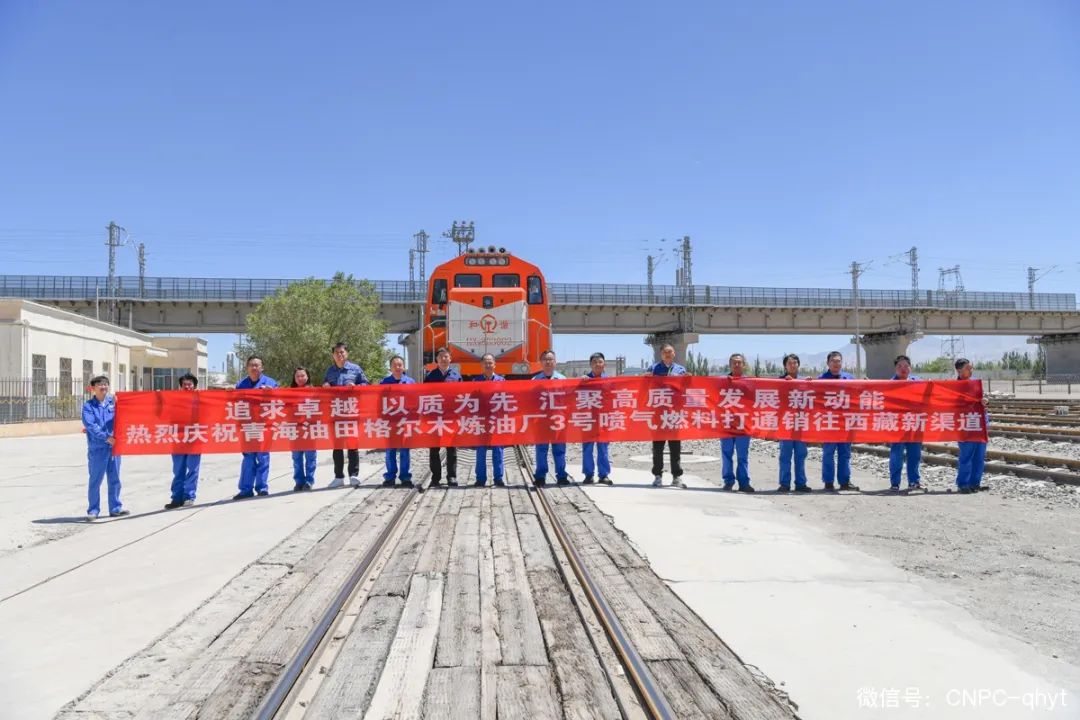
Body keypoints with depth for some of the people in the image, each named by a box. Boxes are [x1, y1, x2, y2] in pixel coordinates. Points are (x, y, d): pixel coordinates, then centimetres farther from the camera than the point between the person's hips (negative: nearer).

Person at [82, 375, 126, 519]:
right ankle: (93, 510, 11)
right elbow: (90, 425, -11)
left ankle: (115, 508, 19)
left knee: (114, 479, 10)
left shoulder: (113, 402, 9)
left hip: (114, 445, 3)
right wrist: (106, 437, -17)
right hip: (97, 448, -3)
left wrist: (117, 405, -8)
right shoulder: (88, 405, 0)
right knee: (95, 480, 1)